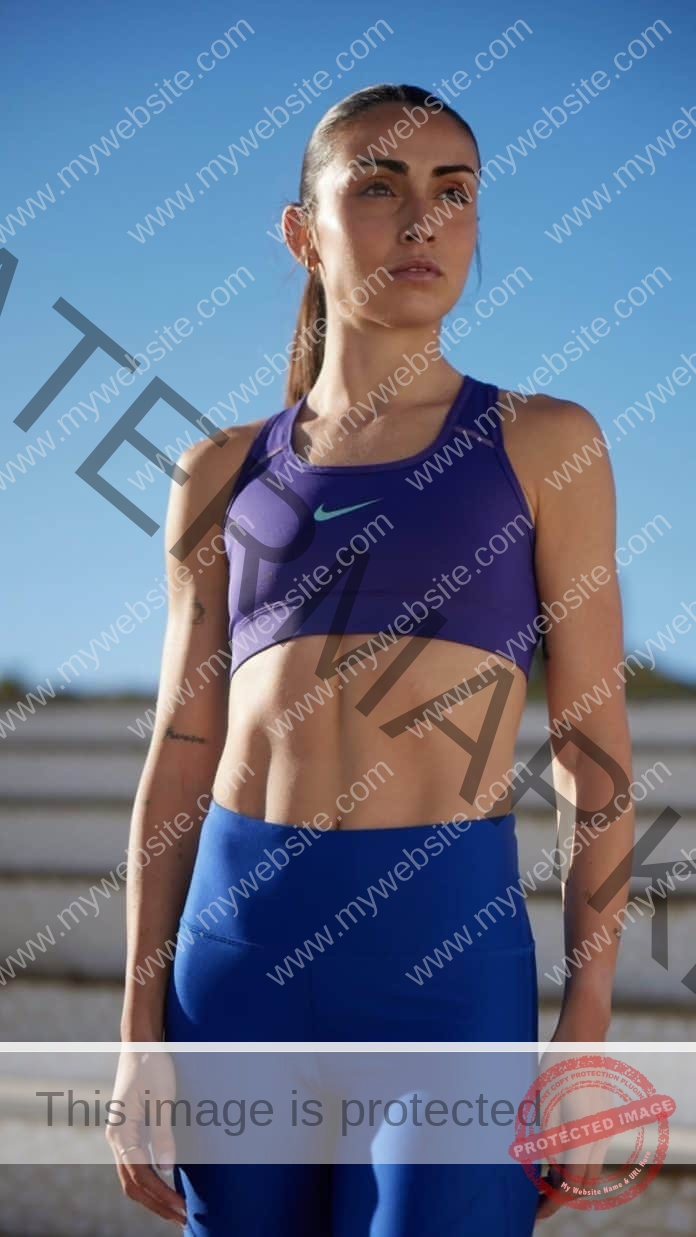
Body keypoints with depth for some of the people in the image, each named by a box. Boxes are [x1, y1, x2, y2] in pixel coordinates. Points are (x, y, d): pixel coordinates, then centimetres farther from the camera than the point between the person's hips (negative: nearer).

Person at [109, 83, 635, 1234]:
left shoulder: (542, 444, 5)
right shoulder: (225, 475, 11)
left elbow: (595, 751, 3)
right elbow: (180, 761, 10)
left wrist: (589, 1024, -5)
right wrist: (139, 1036, 3)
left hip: (448, 950, -2)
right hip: (240, 938, 3)